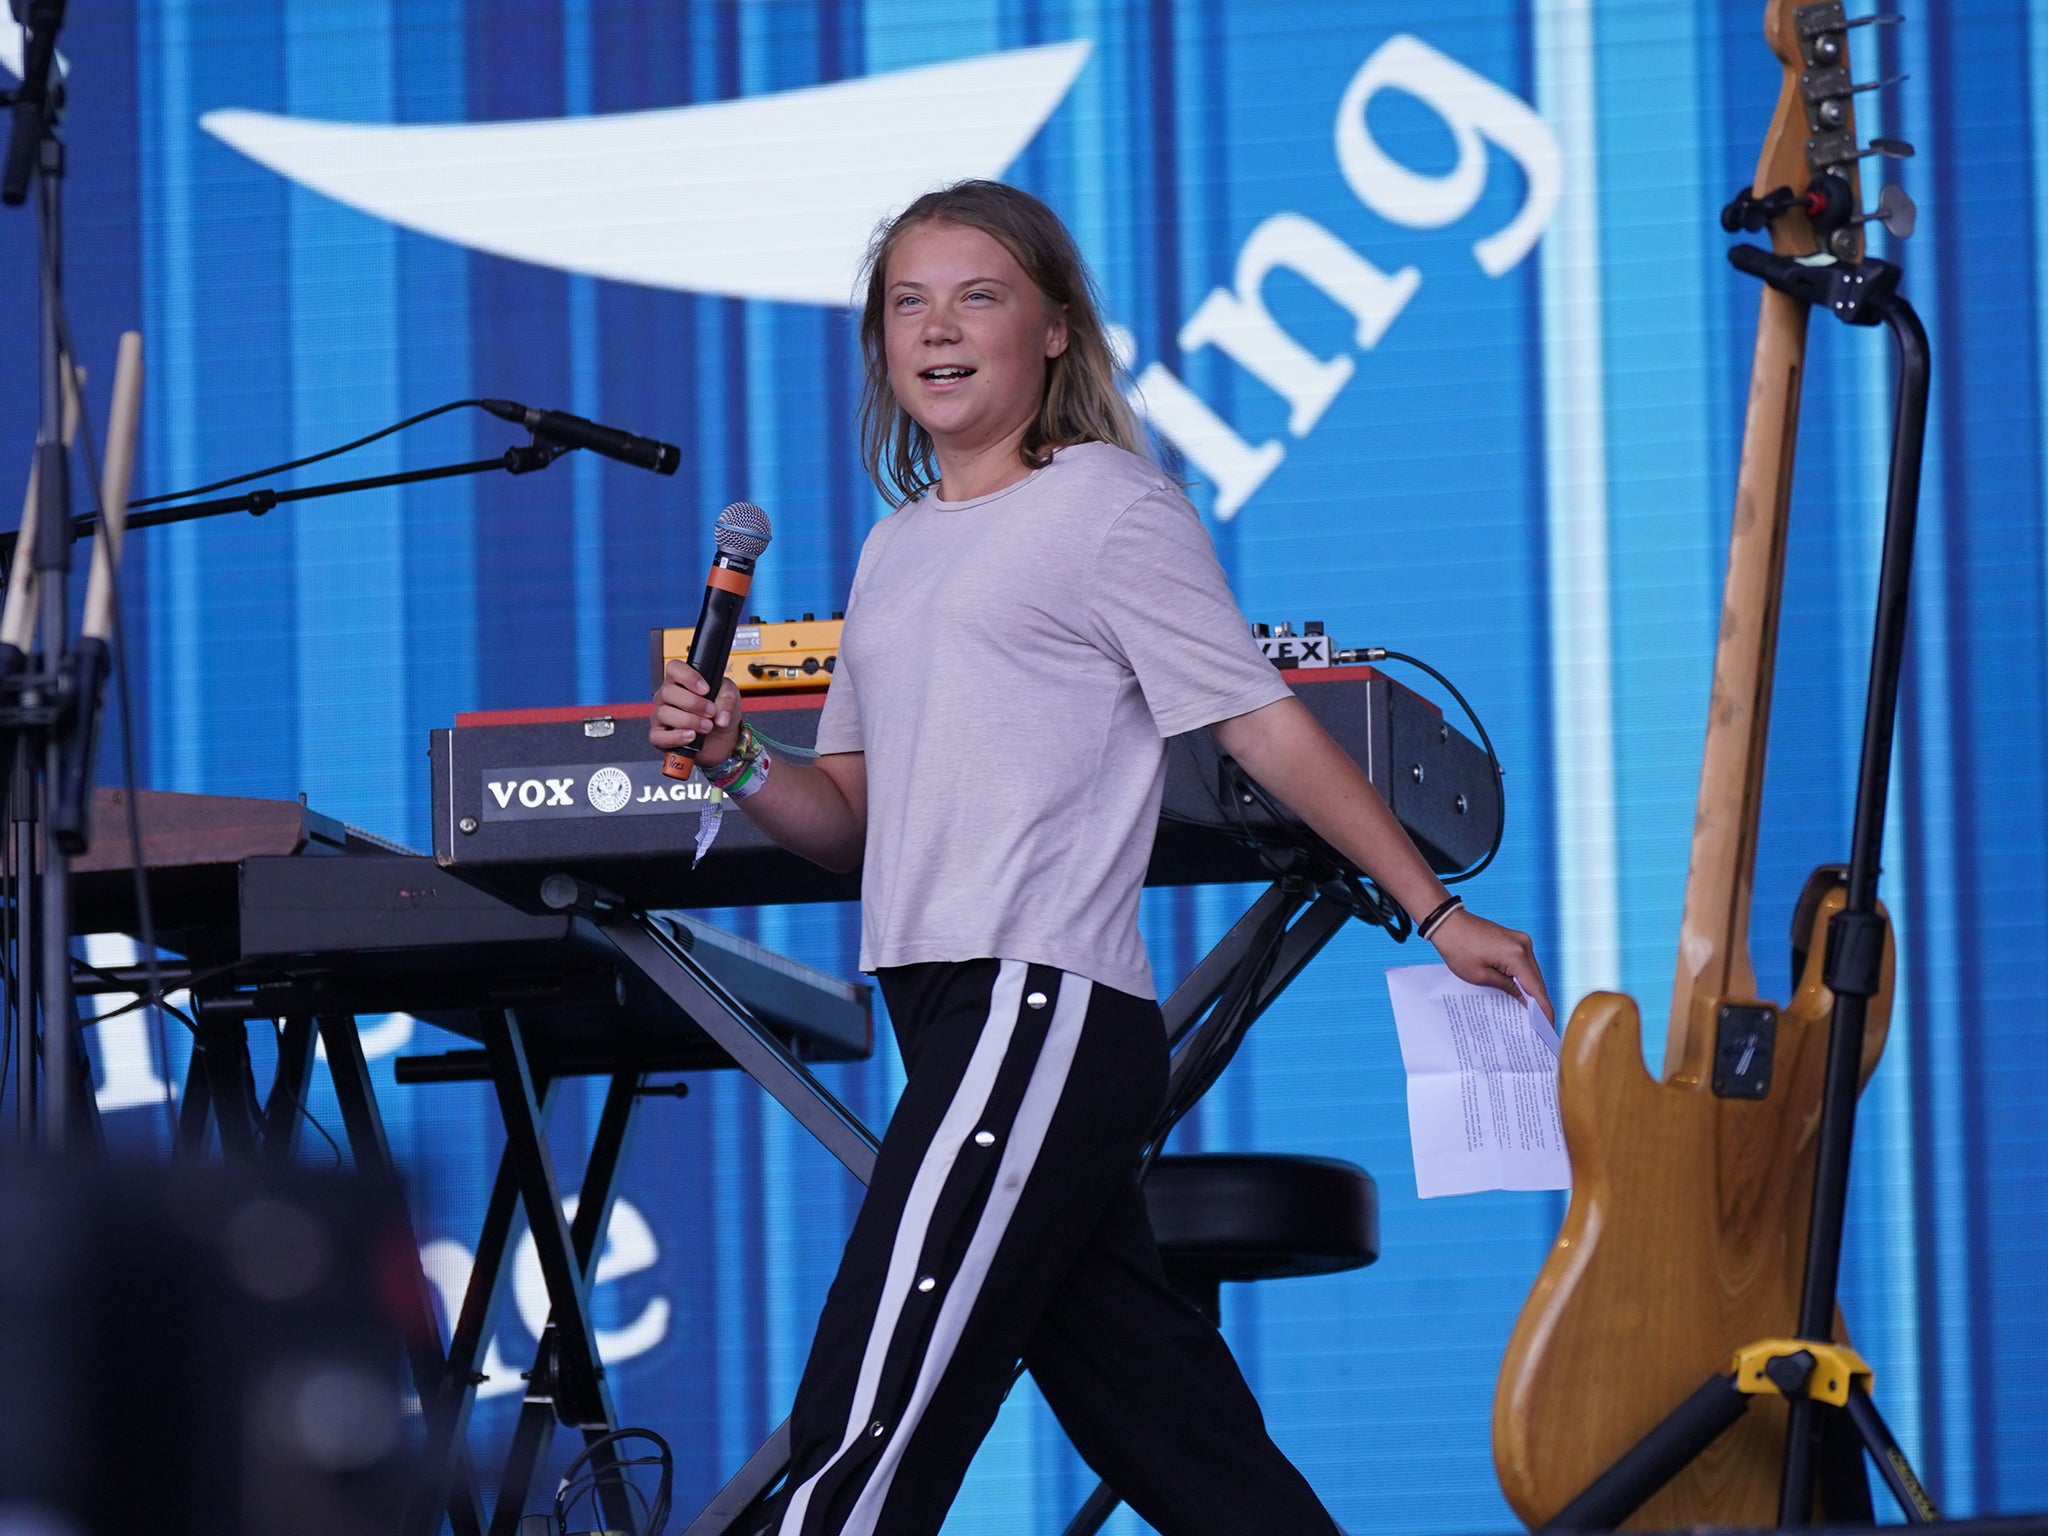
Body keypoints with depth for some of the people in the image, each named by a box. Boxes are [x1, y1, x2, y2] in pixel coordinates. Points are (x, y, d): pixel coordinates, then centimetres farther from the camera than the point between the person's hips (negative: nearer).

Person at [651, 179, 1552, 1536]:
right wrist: (736, 765, 1)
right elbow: (856, 817, 20)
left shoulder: (1106, 506, -1)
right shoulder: (897, 549, 21)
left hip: (1047, 1007, -8)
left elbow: (1263, 722, -3)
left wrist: (1433, 910, -5)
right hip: (954, 1015, 8)